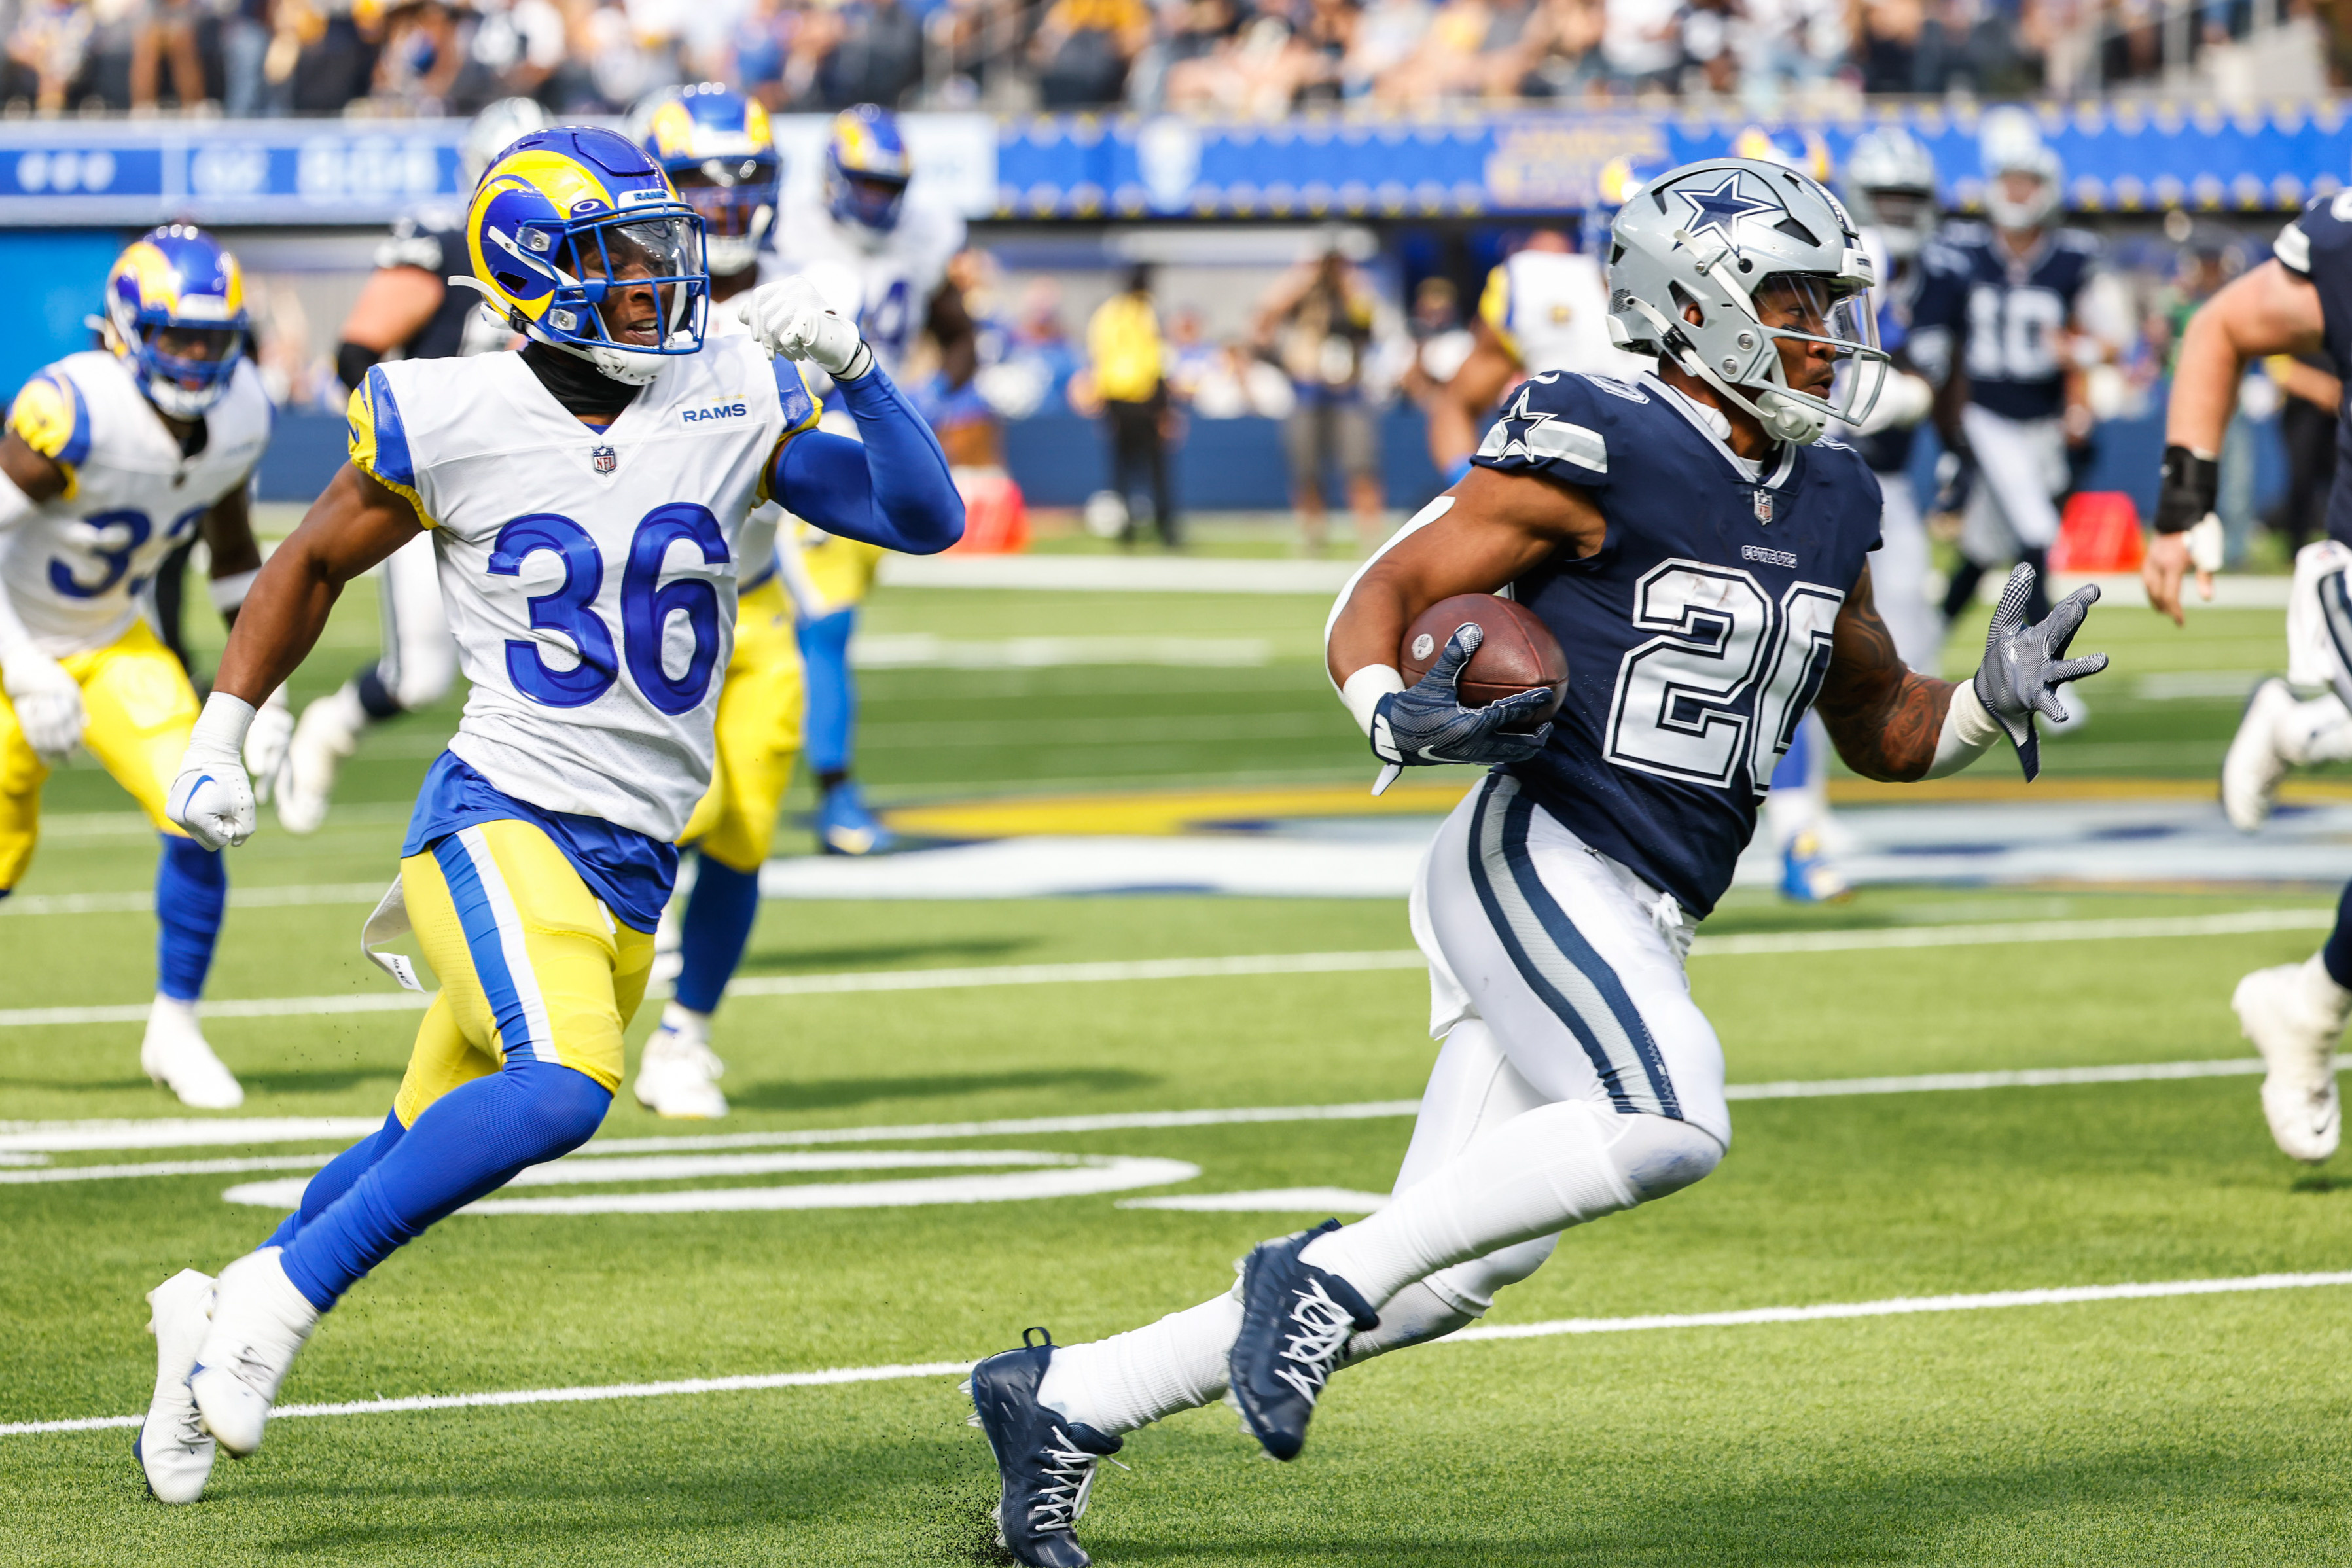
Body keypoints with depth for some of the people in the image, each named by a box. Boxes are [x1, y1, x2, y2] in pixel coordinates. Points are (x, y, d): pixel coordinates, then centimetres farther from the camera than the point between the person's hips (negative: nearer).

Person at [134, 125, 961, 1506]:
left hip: (635, 870, 5)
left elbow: (926, 518, -2)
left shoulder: (734, 406, 2)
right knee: (563, 1087, -30)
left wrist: (851, 366, -15)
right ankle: (281, 1292, -18)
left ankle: (216, 1321, 36)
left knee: (435, 1148, 13)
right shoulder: (450, 420, -5)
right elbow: (313, 565, 11)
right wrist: (217, 739, 10)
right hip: (503, 821, -5)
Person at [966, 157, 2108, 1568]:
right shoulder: (1599, 457, -8)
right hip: (1537, 860, -8)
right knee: (1669, 1126, -31)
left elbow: (1881, 726, 25)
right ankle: (1329, 1274, -18)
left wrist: (1993, 705, 5)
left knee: (1442, 1283, 4)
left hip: (1638, 928, 8)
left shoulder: (1827, 508, 15)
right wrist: (1396, 715, -26)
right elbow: (1380, 599, -6)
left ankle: (1065, 1403, 13)